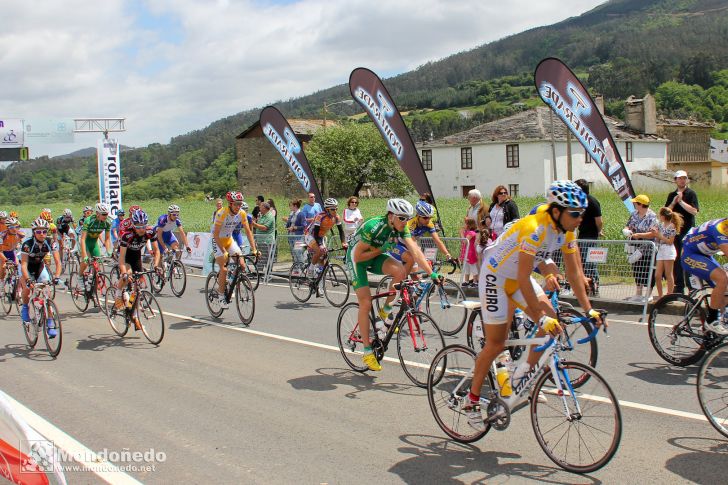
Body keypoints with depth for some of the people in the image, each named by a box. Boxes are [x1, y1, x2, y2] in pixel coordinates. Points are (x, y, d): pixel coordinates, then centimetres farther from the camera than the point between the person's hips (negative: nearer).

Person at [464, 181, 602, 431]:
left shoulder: (566, 231, -9)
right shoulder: (534, 228, -33)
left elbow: (575, 273, -2)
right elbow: (523, 279, -34)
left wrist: (588, 310, -6)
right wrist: (540, 317, -34)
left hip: (519, 278, 7)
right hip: (495, 276, -7)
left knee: (551, 320, -13)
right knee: (496, 344, -2)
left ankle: (523, 375, 3)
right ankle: (471, 400, 13)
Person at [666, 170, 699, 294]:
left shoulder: (691, 193, -1)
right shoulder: (672, 195, 13)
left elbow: (694, 211, -13)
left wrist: (681, 201, -15)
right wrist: (674, 202, -8)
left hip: (688, 231, -5)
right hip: (675, 230, 5)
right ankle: (679, 287, 14)